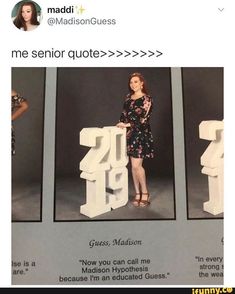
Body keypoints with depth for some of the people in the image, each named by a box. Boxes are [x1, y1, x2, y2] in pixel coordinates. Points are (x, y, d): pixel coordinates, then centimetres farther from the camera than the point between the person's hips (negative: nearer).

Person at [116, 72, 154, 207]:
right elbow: (124, 114, 17)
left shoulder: (147, 99, -6)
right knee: (133, 165, 7)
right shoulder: (128, 98, 13)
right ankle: (138, 193, 17)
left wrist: (128, 124, -12)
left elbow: (143, 119, -12)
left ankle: (145, 193, 8)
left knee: (137, 165, -9)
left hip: (141, 134, -6)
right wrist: (121, 123, -1)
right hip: (130, 134, 6)